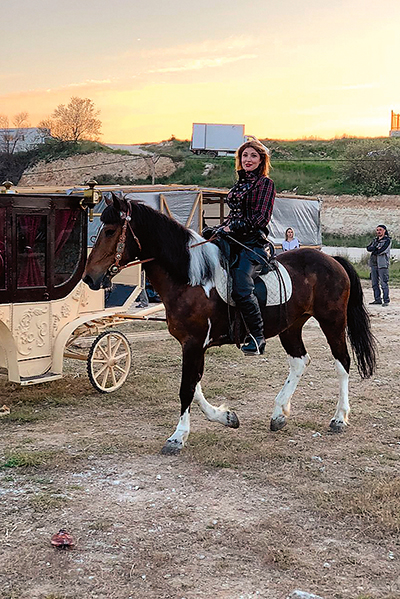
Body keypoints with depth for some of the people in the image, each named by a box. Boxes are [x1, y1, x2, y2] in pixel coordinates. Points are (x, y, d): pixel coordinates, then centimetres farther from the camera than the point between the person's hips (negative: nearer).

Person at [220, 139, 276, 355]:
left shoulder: (265, 183, 2)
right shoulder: (239, 185, 23)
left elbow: (261, 217, -8)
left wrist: (233, 227, -15)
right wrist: (222, 228, 11)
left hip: (253, 243, -8)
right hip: (232, 242, 8)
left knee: (241, 289, -27)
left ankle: (257, 338, -19)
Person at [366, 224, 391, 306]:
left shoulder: (387, 240, -1)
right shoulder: (375, 240, 19)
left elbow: (382, 250, -14)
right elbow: (368, 248, 3)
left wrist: (374, 251, 0)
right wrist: (376, 248, -12)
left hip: (382, 264, -7)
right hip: (374, 264, 7)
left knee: (384, 283, -9)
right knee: (374, 283, 8)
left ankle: (386, 300, -6)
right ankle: (377, 299, 16)